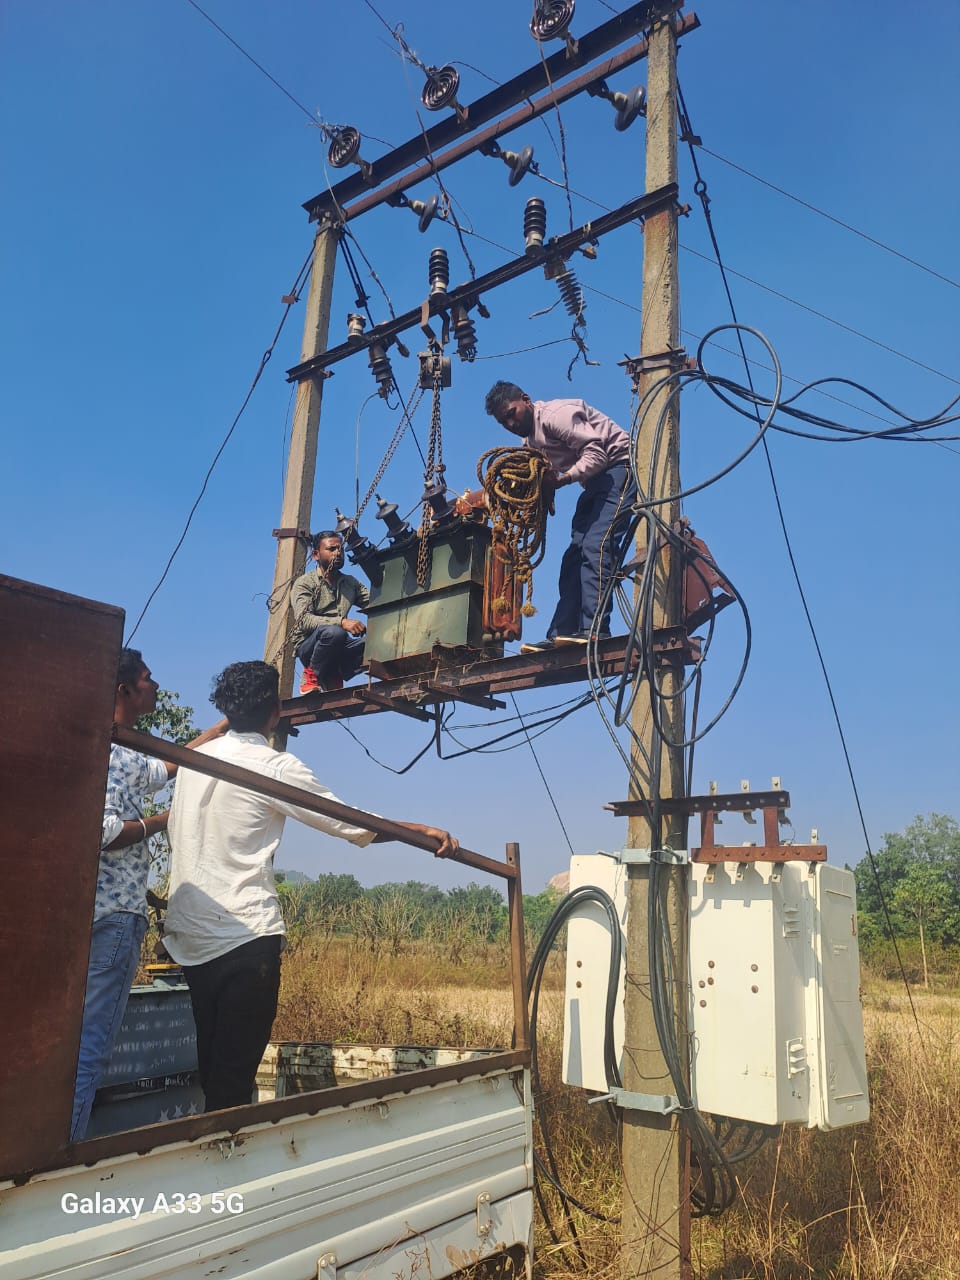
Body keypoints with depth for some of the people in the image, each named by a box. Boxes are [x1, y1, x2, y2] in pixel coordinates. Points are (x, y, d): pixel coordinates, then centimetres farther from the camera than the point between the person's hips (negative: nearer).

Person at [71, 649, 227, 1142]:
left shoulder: (126, 756, 19)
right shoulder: (109, 750, -12)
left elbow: (169, 766, 35)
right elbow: (101, 829, -23)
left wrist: (228, 724, 38)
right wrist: (157, 823, -6)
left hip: (106, 916, 10)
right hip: (113, 916, -10)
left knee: (82, 1047, 12)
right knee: (87, 1049, -7)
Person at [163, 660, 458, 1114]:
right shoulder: (274, 766, -11)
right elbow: (352, 824, -11)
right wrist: (425, 831, -5)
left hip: (189, 935, 7)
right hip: (245, 936, -7)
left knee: (209, 1068, 17)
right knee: (235, 1075, 0)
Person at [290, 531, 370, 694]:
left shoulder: (351, 583, 16)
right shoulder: (305, 583, -2)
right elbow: (303, 620, -18)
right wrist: (341, 622, -31)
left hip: (337, 651, 5)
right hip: (308, 648, -5)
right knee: (334, 632, -37)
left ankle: (333, 679, -4)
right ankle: (311, 677, -11)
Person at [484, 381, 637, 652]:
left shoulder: (555, 414, -16)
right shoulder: (529, 440, 14)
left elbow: (596, 452, -23)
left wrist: (562, 479, -30)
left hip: (618, 468, -10)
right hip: (594, 483, 10)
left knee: (595, 546, -24)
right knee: (574, 555, 3)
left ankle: (594, 629, -31)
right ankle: (561, 635, 1)